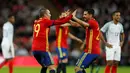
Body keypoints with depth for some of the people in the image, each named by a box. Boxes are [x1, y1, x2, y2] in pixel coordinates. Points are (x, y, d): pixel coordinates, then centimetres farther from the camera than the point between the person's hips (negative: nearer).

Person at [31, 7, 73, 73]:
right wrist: (71, 16, 6)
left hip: (34, 49, 8)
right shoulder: (45, 21, -3)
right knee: (52, 68, -8)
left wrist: (64, 17, 24)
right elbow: (59, 22, -4)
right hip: (43, 49, -8)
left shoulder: (36, 22, 18)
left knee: (44, 66, 25)